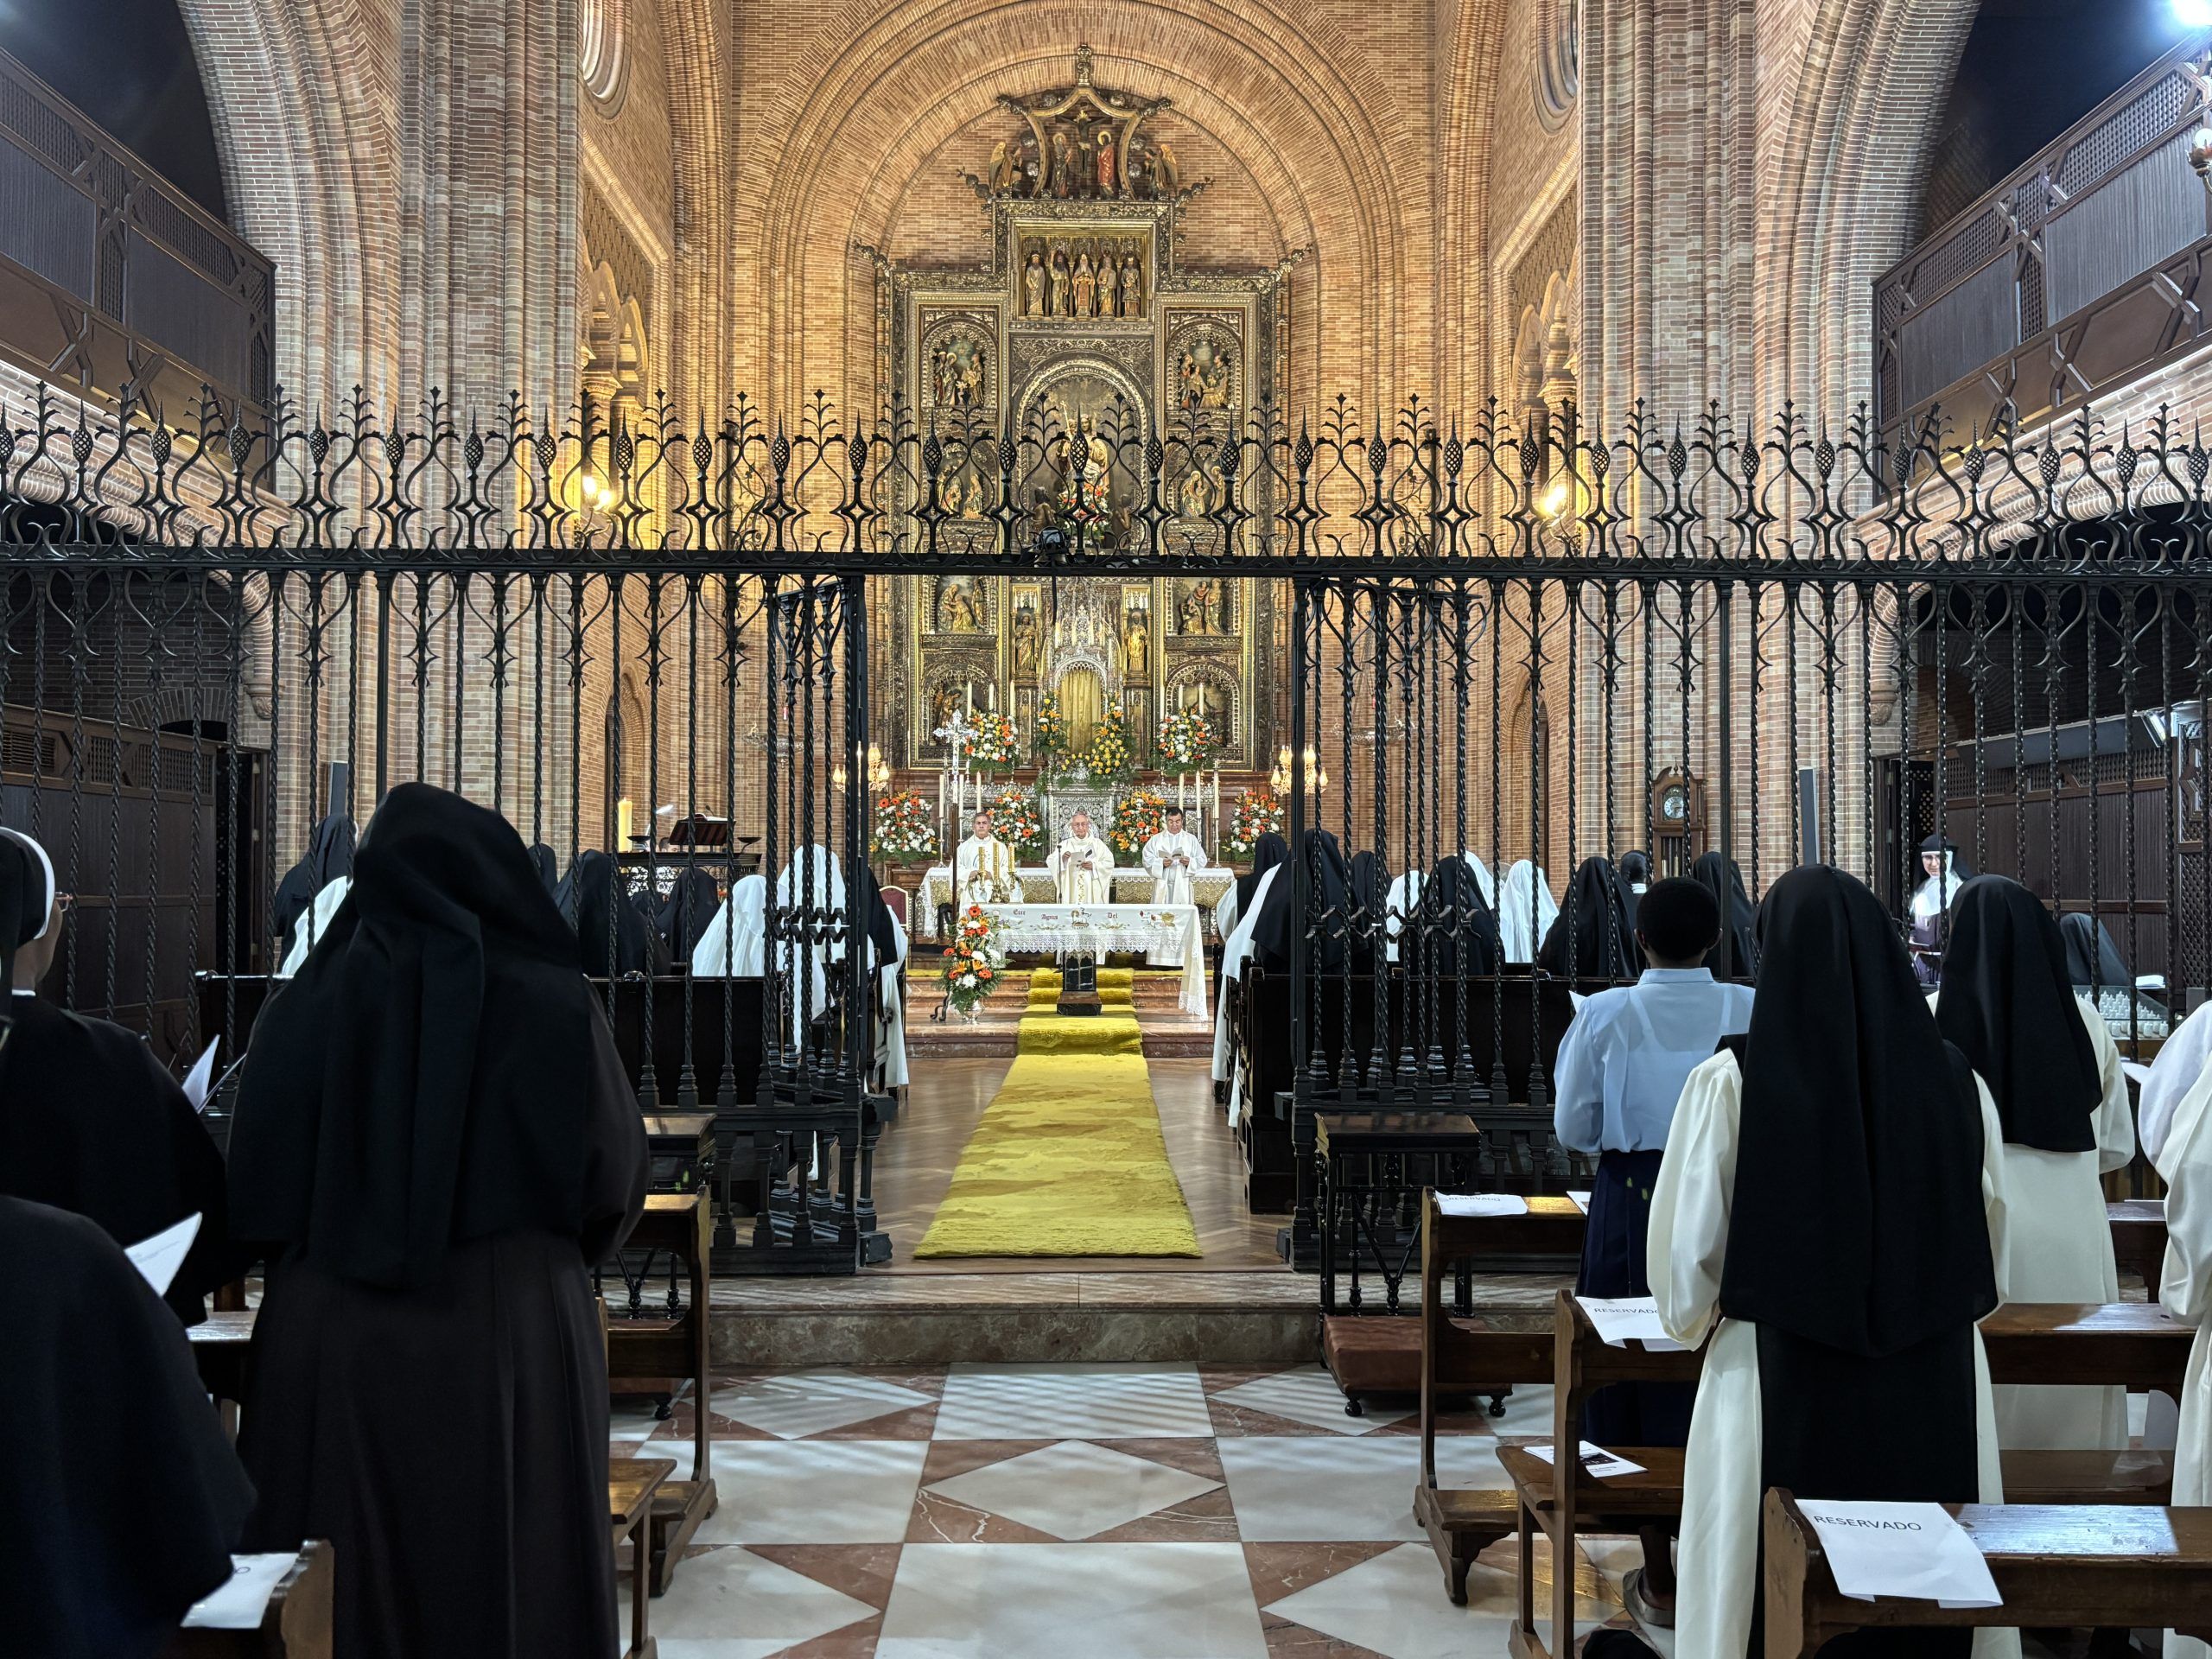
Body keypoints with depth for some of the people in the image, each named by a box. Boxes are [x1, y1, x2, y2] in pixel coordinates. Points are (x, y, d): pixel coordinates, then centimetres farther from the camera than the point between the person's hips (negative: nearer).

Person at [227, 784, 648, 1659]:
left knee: (341, 1585, 13)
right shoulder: (553, 1002, -7)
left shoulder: (308, 1003, -3)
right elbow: (615, 1174, -3)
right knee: (516, 1582, 11)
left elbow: (255, 1182, 0)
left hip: (334, 1333, 2)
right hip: (514, 1335, -1)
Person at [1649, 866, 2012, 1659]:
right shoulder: (1955, 1080, -2)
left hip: (1781, 1389, -3)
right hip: (1937, 1394, 3)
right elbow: (1989, 1260, 8)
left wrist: (1694, 1319, 15)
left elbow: (1684, 1259, -7)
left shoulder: (1730, 1082, -11)